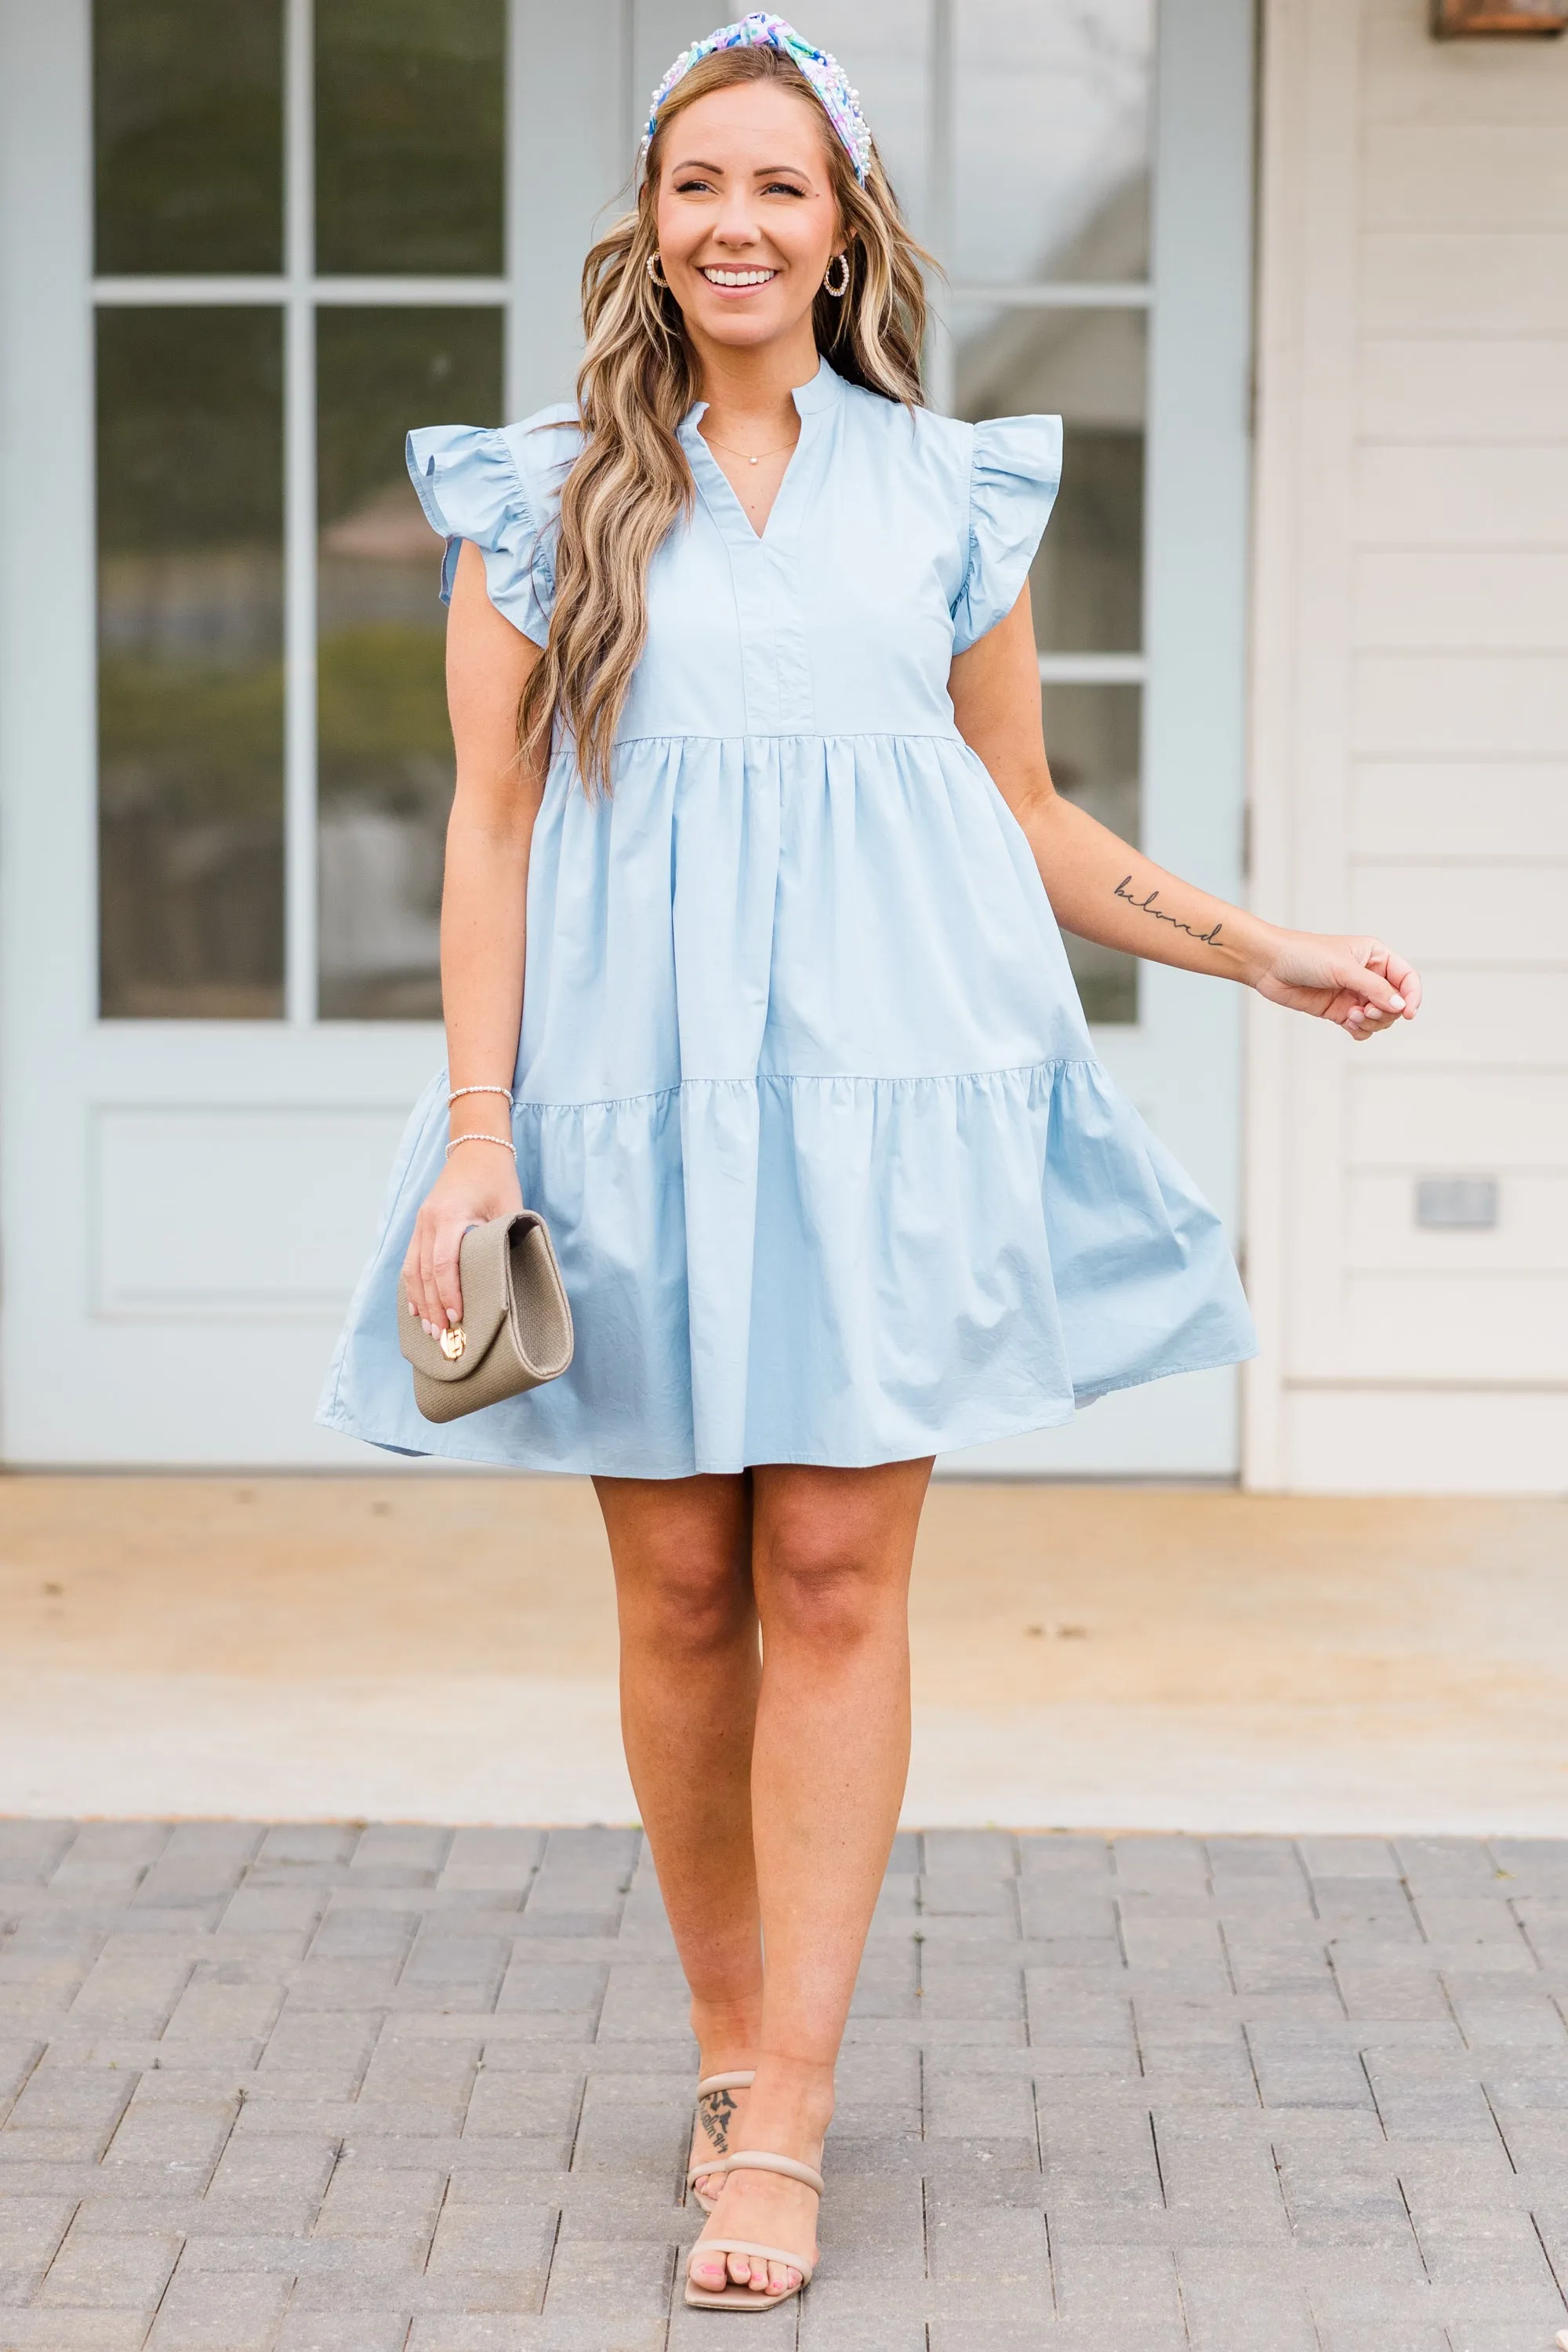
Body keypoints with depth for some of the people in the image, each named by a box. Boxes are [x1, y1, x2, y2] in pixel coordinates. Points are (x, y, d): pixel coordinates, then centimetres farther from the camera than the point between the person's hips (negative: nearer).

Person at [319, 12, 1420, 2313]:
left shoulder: (950, 492, 10)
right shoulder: (545, 499, 7)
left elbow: (1031, 821, 18)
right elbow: (493, 822, 4)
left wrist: (1273, 953, 13)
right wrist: (475, 1129, -4)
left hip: (885, 1076, 0)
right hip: (636, 1084, 0)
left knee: (834, 1581, -6)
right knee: (679, 1593, 2)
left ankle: (784, 2130, -3)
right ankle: (730, 2049, 20)